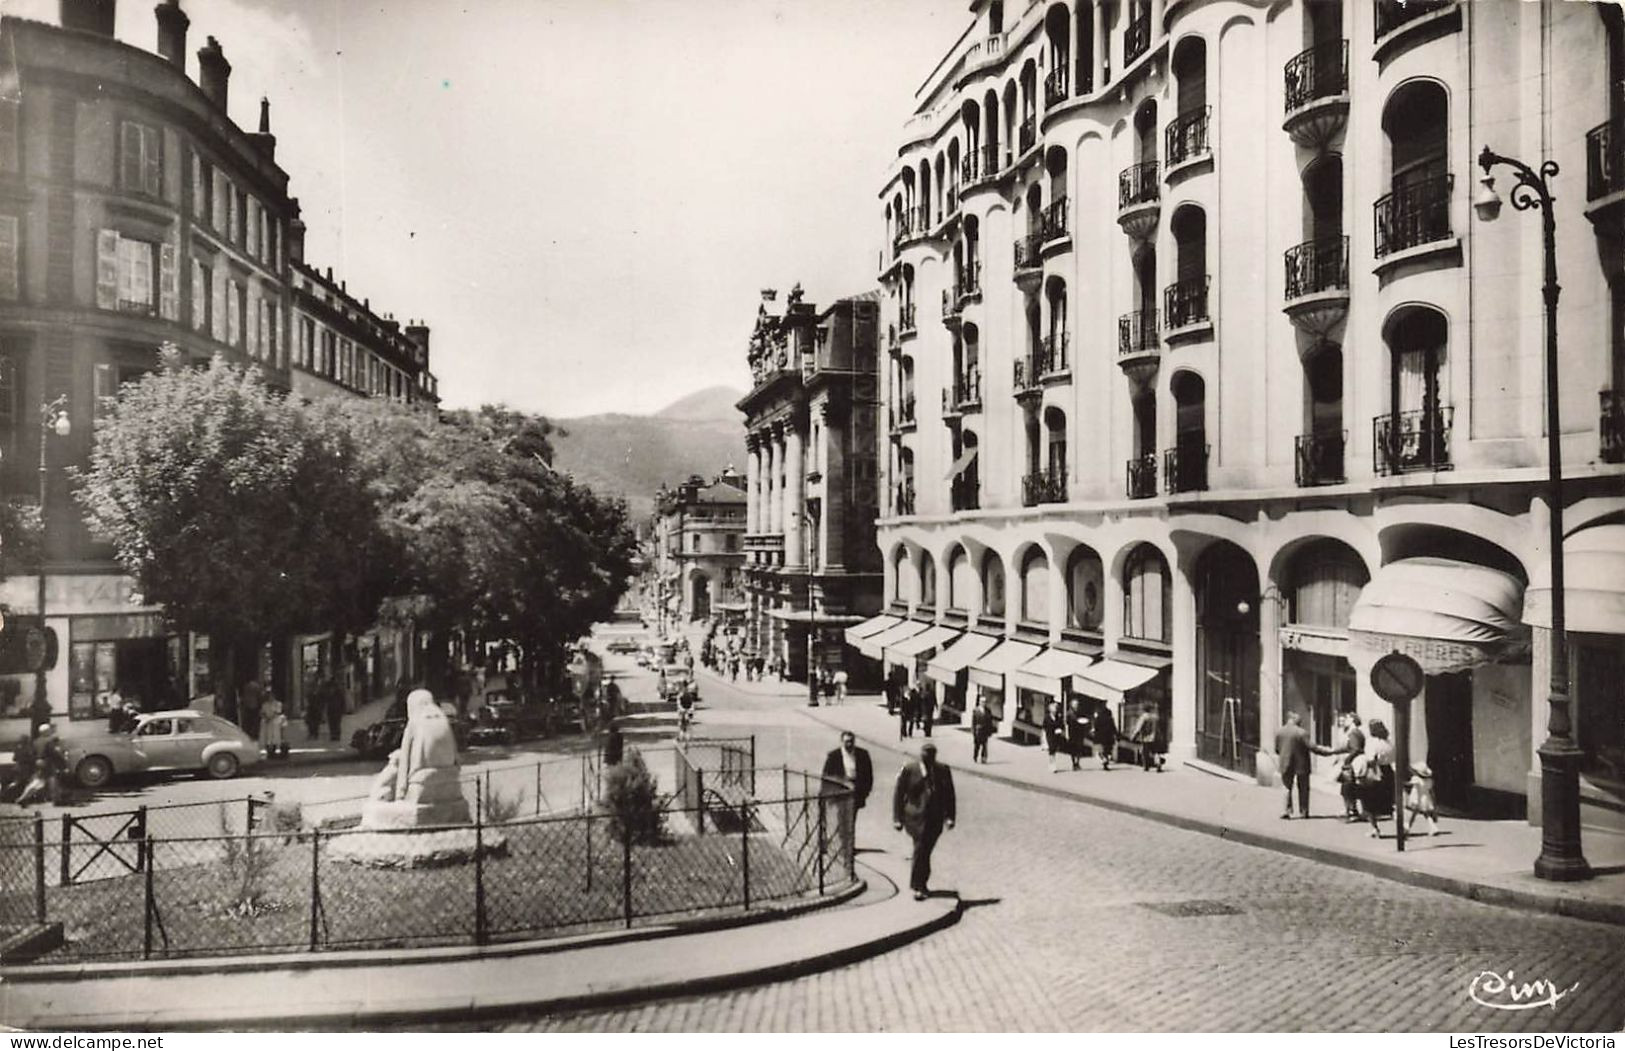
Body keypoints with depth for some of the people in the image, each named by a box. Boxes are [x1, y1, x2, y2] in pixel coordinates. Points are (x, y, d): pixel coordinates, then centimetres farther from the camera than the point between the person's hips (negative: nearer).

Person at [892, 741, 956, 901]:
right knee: (921, 850, -10)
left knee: (924, 851, 9)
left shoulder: (943, 771, 4)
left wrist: (950, 816, 3)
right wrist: (898, 818, -3)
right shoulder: (908, 770, -5)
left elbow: (949, 795, 10)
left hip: (935, 819, 3)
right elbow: (898, 795, -1)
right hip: (916, 818, -3)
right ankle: (919, 885, 0)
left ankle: (920, 884, 24)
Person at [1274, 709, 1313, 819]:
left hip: (1285, 764, 3)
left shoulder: (1278, 732, -3)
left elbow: (1276, 749, 3)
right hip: (1300, 764, -3)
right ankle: (1303, 811, 18)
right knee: (1303, 788, 13)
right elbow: (1310, 747, -16)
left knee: (1287, 787, 12)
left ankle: (1287, 810, 0)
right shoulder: (1302, 733, -17)